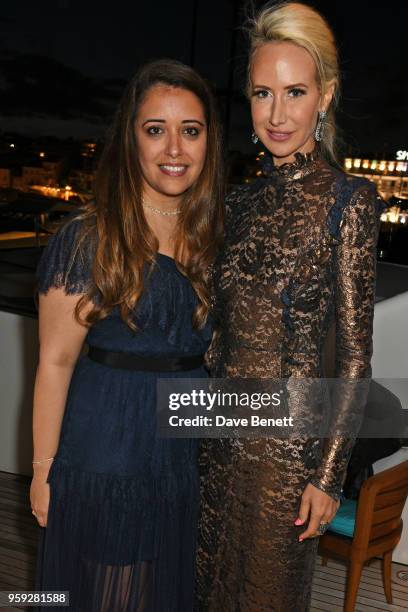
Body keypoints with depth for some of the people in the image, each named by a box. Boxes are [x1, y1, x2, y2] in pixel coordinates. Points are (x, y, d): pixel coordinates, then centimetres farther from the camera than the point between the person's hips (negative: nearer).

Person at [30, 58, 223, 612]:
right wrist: (44, 468, -10)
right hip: (105, 456, -5)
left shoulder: (214, 238, 2)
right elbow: (56, 362, -12)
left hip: (192, 452, 5)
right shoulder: (88, 239, -14)